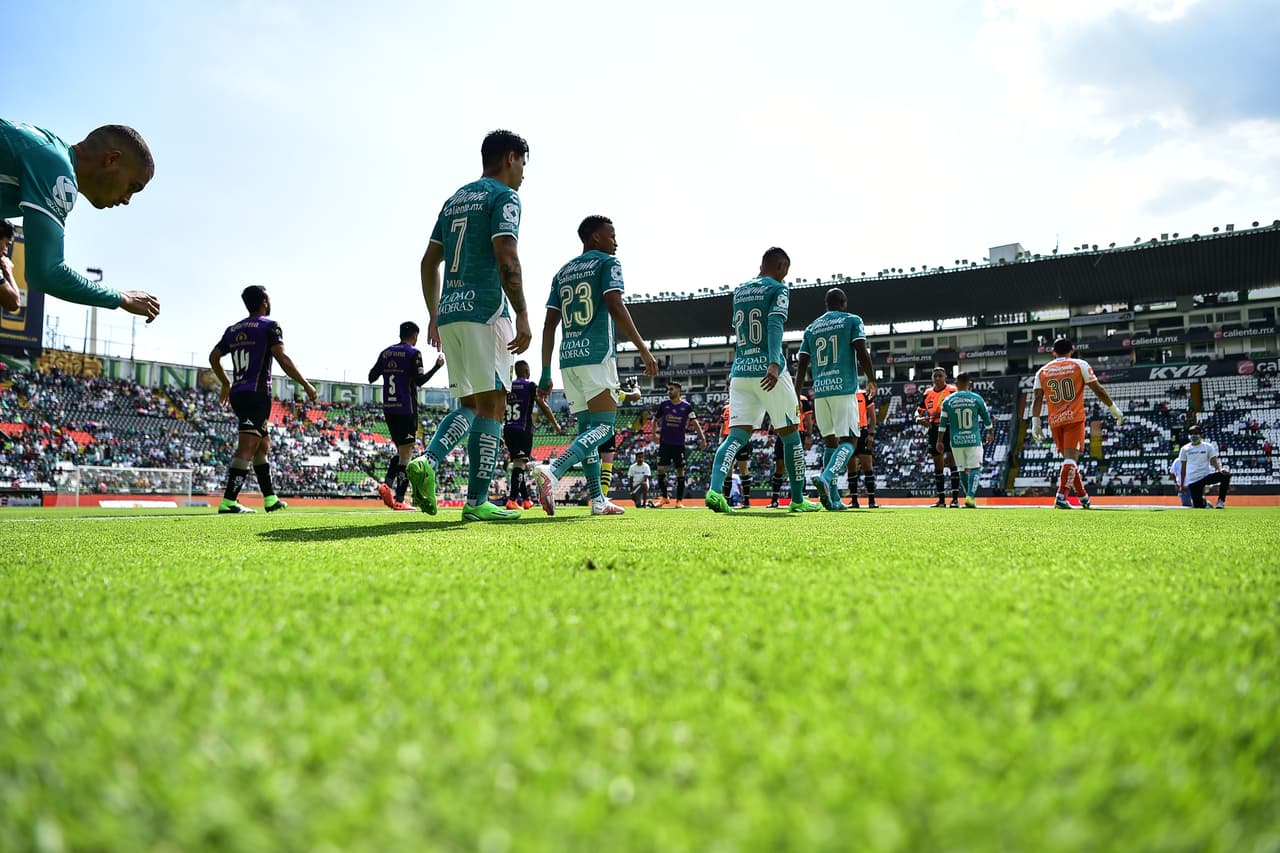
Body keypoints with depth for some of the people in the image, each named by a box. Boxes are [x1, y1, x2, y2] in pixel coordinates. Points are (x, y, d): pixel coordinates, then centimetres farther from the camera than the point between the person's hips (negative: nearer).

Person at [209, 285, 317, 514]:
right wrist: (305, 384, -8)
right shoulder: (269, 326, -4)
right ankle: (228, 501, -18)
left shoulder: (233, 329, 17)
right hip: (257, 394, -8)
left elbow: (213, 358, 22)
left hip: (237, 394, 8)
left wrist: (226, 384, 35)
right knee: (247, 448, -11)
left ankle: (270, 499, 20)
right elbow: (282, 359, -15)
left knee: (263, 445, 17)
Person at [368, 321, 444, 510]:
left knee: (401, 449, 19)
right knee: (406, 452, -4)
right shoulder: (413, 353, -6)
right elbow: (420, 380, -13)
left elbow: (371, 377, 15)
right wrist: (437, 366, -2)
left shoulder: (385, 353, 12)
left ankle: (387, 483, 0)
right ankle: (399, 499, -8)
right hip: (406, 409, -6)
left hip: (388, 409, 6)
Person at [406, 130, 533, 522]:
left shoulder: (454, 200, 22)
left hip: (449, 313, 8)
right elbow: (506, 259, -15)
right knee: (491, 404, -4)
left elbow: (429, 262, 21)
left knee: (469, 404, 14)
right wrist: (522, 316, -15)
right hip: (486, 311, -8)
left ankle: (427, 461, -8)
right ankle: (477, 502, -5)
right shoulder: (503, 196, -1)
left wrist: (434, 316, 23)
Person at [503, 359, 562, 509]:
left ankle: (526, 499, 22)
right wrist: (556, 425, 10)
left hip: (508, 429, 6)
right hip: (522, 429, -6)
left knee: (518, 463, 14)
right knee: (520, 462, -13)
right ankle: (512, 499, -26)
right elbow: (543, 406, -1)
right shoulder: (530, 385, 0)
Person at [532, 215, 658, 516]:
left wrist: (546, 372, 15)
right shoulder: (607, 263, 3)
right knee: (604, 426, -7)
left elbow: (549, 324, 15)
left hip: (568, 357, 7)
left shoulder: (563, 272, 21)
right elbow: (615, 306, -12)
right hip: (596, 355, -7)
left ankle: (597, 499, 10)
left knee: (587, 427, 12)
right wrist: (644, 349, -12)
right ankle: (553, 471, -28)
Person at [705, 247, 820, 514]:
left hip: (740, 372, 5)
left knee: (737, 435, 0)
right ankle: (798, 499, 16)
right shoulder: (778, 289, -3)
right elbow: (775, 326, -19)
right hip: (768, 371, -5)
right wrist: (774, 364, -29)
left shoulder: (739, 291, 16)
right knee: (790, 435, 8)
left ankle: (715, 489, -22)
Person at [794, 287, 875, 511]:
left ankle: (833, 498, 4)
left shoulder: (811, 328, 18)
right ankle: (825, 478, -30)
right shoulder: (852, 321, 6)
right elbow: (861, 352, -5)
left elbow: (802, 364, 13)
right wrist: (871, 379, 7)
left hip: (819, 390, 5)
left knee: (831, 442, 11)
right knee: (848, 440, -4)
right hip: (843, 387, -5)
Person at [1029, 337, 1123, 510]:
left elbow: (1037, 398, 3)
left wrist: (1035, 422, 2)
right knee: (1070, 459, -10)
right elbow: (1098, 389, 4)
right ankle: (1060, 497, -22)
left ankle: (1083, 497, 27)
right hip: (1074, 418, -4)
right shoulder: (1080, 365, 4)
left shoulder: (1042, 371, 10)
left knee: (1069, 458, 16)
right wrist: (1113, 408, 13)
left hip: (1055, 421, 4)